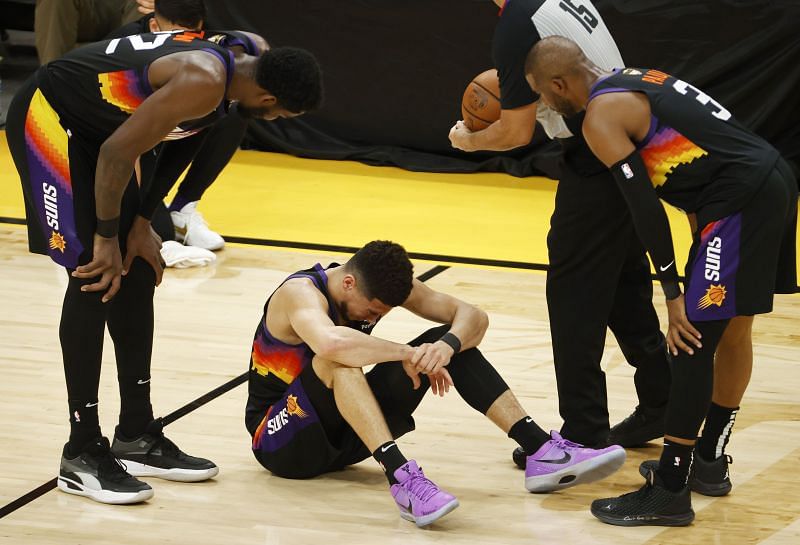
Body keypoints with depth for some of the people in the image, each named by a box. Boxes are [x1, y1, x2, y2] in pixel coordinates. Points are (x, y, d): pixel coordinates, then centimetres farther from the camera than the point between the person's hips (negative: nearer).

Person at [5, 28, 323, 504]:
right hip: (49, 116, -10)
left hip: (91, 125, 10)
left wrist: (140, 223, 5)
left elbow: (145, 140, 10)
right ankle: (81, 456, -6)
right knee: (96, 277, -12)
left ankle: (137, 437, 19)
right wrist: (107, 238, -15)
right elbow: (117, 152, -25)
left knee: (137, 272, 10)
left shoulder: (233, 61, 2)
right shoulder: (204, 83, -28)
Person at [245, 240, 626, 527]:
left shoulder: (381, 285, -4)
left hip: (343, 435, 7)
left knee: (449, 339, -7)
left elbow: (473, 317, -7)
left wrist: (448, 346, -30)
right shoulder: (300, 292, -25)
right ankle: (401, 479, -50)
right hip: (282, 441, -7)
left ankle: (540, 450, -17)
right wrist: (406, 354, -37)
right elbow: (330, 343, -49)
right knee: (339, 356, -37)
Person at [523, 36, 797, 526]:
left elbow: (646, 207, -12)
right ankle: (707, 460, 33)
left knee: (693, 339, -6)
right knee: (730, 331, 20)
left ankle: (670, 493, -4)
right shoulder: (633, 81, 20)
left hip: (741, 199, -10)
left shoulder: (602, 116, -8)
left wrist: (673, 293, -9)